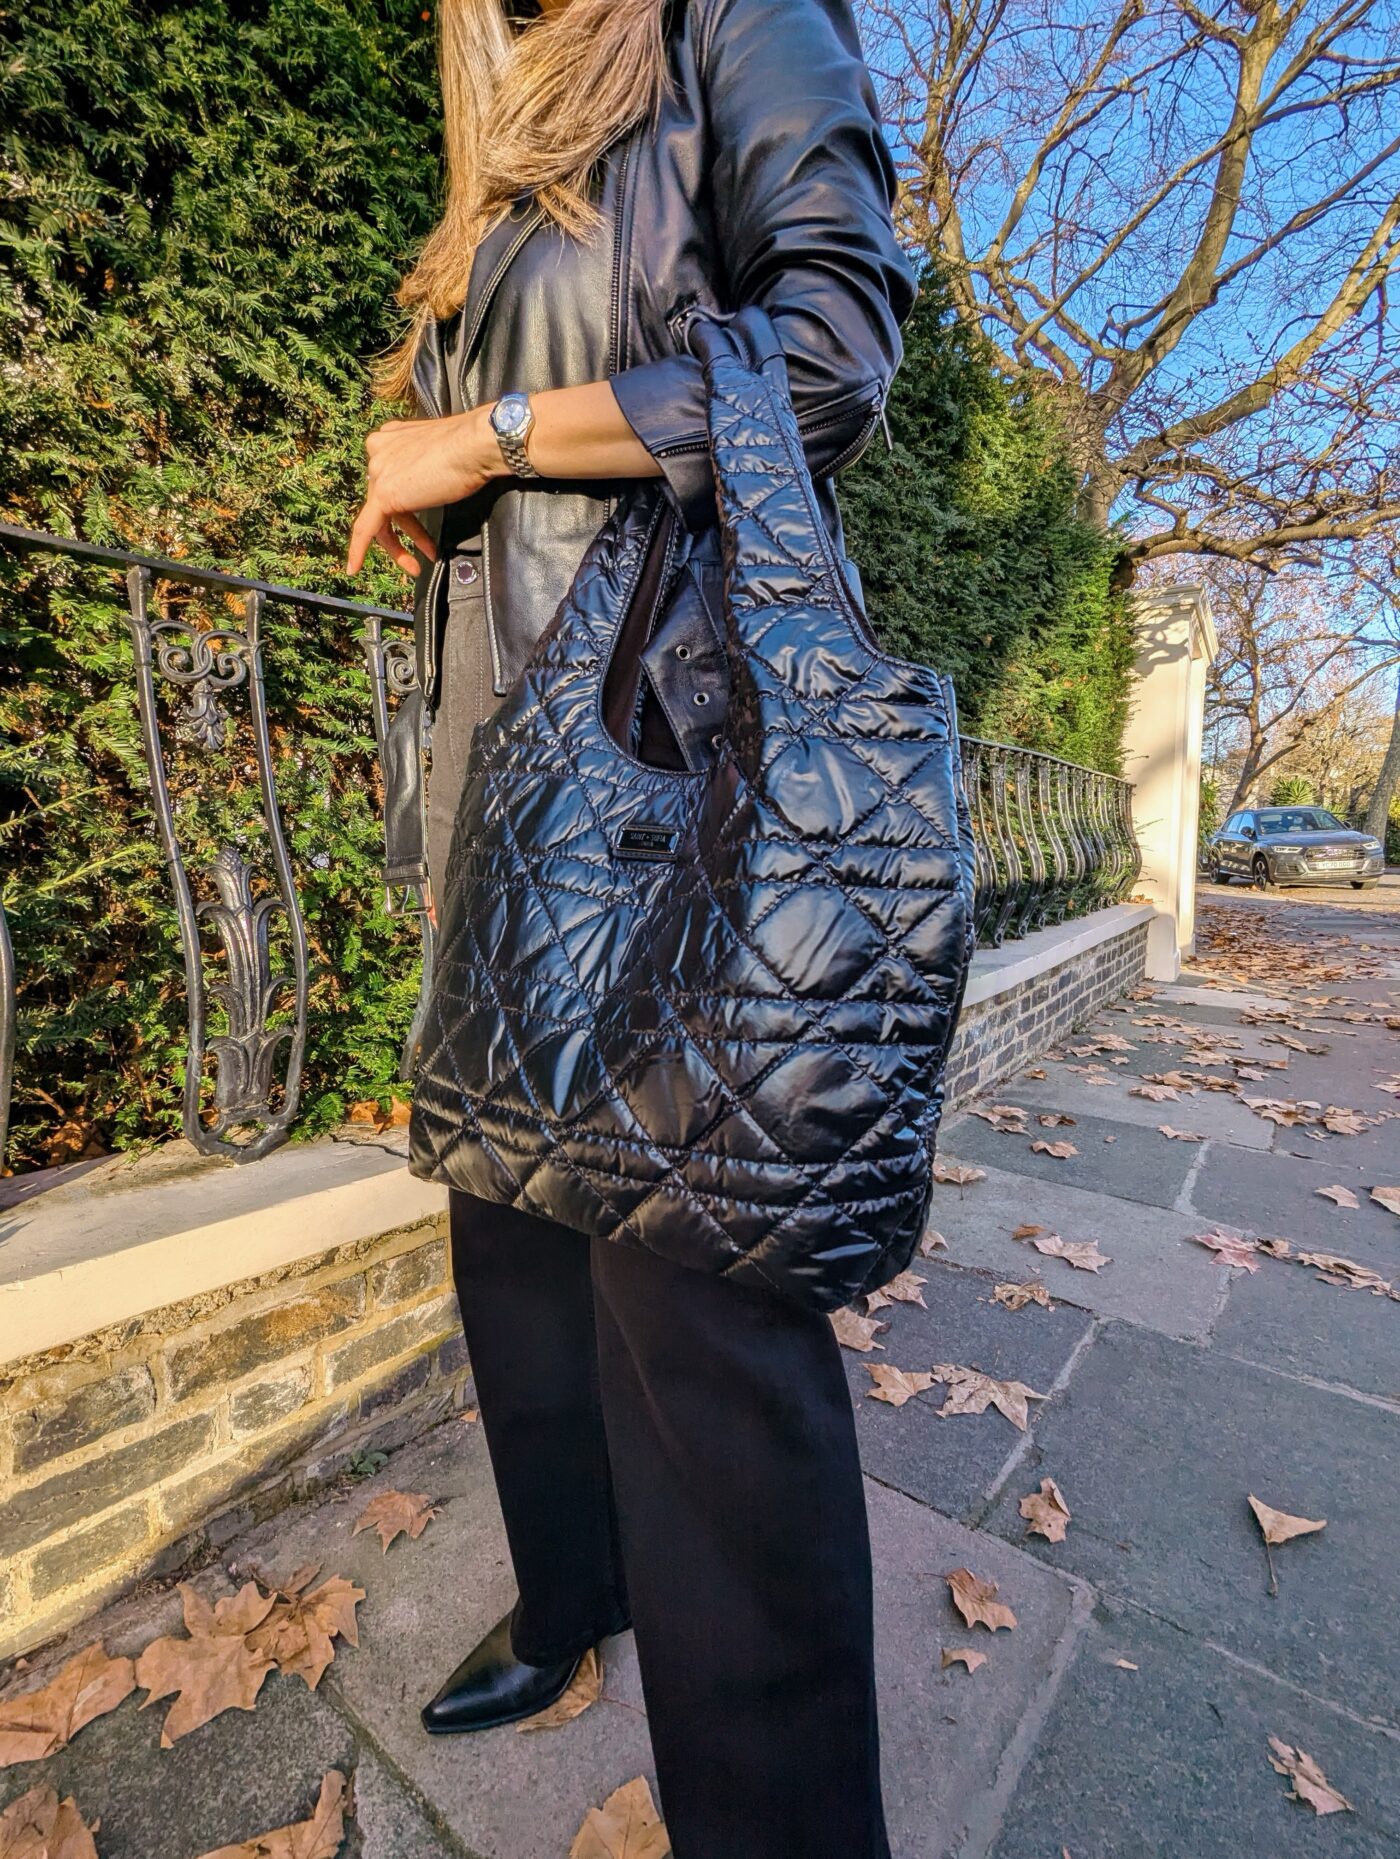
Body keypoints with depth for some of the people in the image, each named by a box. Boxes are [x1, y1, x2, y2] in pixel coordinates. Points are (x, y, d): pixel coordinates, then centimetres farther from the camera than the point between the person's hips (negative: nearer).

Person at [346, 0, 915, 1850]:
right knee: (518, 1217, 12)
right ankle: (576, 1590, 37)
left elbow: (834, 346, -6)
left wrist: (483, 437, -3)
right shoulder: (501, 221, 33)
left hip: (677, 744, -8)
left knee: (695, 1282, -9)